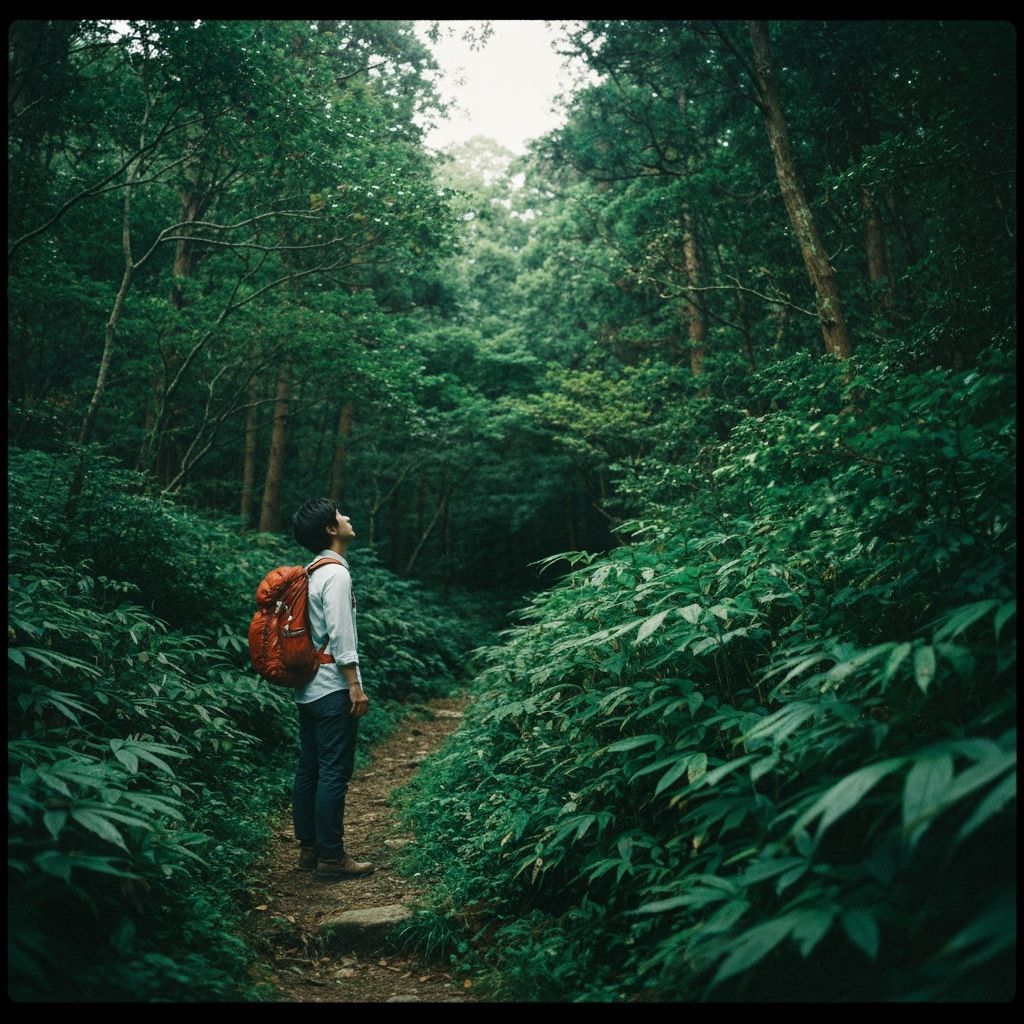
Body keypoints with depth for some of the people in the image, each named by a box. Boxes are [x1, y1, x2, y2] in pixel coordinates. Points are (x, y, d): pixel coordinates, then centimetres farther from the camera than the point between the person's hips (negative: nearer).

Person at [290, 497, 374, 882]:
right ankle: (331, 857, 3)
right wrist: (355, 686, -17)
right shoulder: (336, 574, -15)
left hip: (308, 687, 10)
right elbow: (339, 636, -20)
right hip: (333, 689, -10)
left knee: (309, 769, 13)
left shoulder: (312, 572, 13)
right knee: (335, 772, -4)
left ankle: (309, 848, 22)